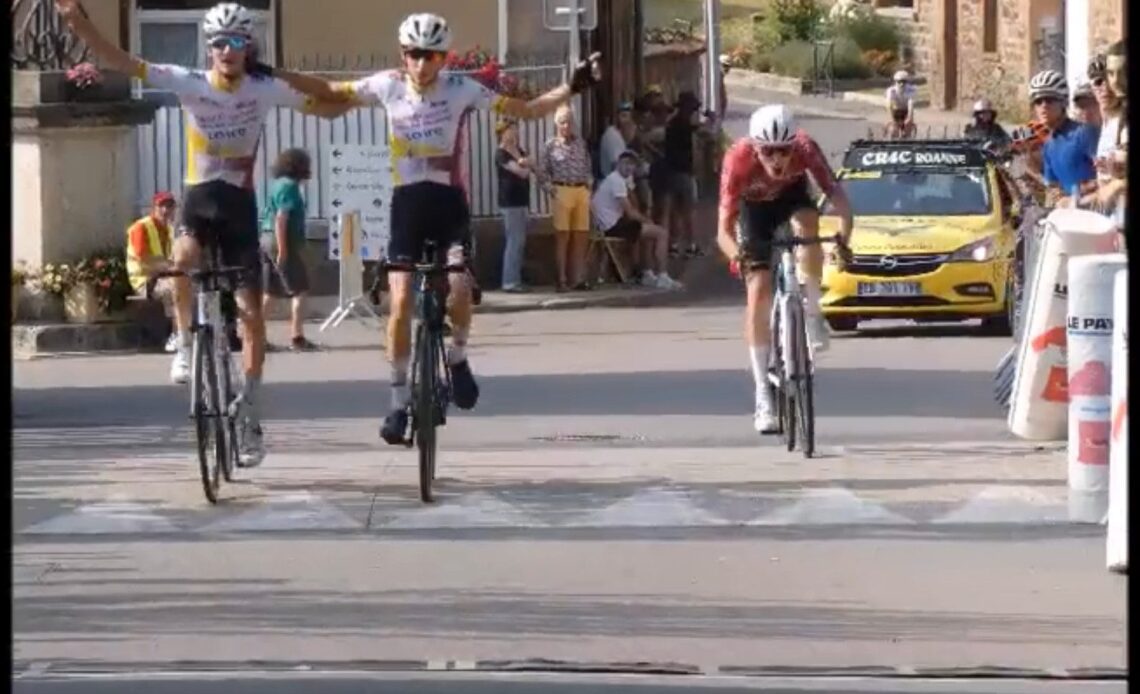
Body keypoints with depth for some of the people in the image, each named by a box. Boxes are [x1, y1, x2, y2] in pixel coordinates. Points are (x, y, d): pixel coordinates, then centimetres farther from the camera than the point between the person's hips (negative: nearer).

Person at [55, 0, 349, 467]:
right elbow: (120, 62, -17)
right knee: (184, 259, -35)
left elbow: (328, 109, 1)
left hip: (240, 203, 1)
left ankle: (250, 415, 11)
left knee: (251, 313, 0)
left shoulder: (265, 89, -6)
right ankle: (187, 344, -10)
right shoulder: (189, 83, -10)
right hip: (199, 197, -1)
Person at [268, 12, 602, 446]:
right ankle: (399, 400, 3)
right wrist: (272, 74, -1)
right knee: (401, 301, -8)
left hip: (449, 200, -1)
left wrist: (572, 88, -16)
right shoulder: (388, 86, -4)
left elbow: (527, 109, -5)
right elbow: (328, 93, 5)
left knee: (458, 288, -22)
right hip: (408, 202, 1)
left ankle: (457, 358, 9)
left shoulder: (461, 89, -8)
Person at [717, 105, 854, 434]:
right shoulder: (739, 160, -36)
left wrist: (843, 239, -58)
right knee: (758, 292, -12)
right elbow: (724, 229, -35)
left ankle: (813, 313, -14)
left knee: (806, 223, -35)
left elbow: (837, 195, -40)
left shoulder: (805, 149, -34)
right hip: (755, 206, -1)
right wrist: (736, 254, -56)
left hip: (792, 195, 1)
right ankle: (763, 397, -7)